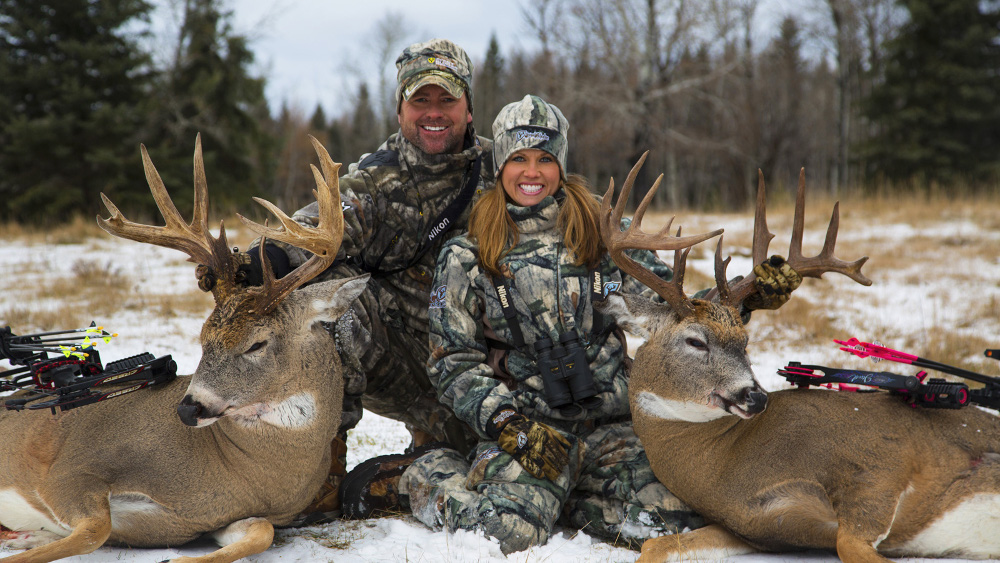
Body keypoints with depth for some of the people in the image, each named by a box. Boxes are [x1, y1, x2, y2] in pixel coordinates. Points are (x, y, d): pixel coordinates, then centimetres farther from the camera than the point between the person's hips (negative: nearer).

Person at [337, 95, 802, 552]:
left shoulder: (605, 235, 9)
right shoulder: (466, 258, 5)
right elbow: (454, 360, 4)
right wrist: (509, 422, -12)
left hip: (611, 425, 3)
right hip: (523, 426, -3)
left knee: (676, 517, -19)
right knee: (509, 528, -31)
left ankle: (554, 496, 4)